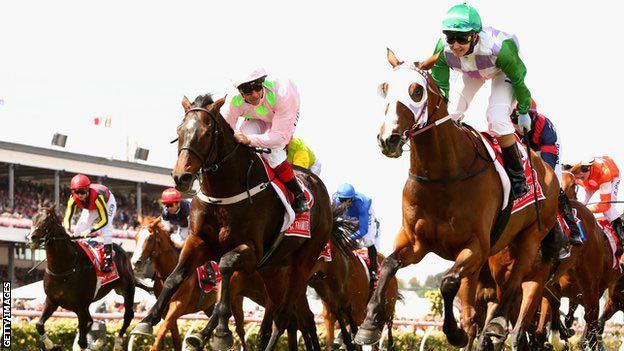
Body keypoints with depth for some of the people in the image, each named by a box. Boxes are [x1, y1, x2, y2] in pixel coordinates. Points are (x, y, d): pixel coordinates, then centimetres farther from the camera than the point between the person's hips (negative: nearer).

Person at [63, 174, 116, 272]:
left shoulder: (97, 196, -46)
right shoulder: (74, 199, -33)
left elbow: (104, 220, -44)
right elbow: (67, 217, -29)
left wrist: (90, 230, -55)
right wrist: (67, 231, -49)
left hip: (107, 202, -5)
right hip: (90, 208, 5)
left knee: (106, 227, -26)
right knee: (79, 230, -5)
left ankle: (108, 259, -23)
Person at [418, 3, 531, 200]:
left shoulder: (498, 48, -44)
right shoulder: (444, 49, -34)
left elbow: (518, 78, -26)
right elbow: (440, 85, -13)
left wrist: (523, 111, -14)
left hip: (503, 71, -5)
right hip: (472, 74, 5)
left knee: (497, 118, -23)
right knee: (450, 114, -4)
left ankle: (517, 177, -7)